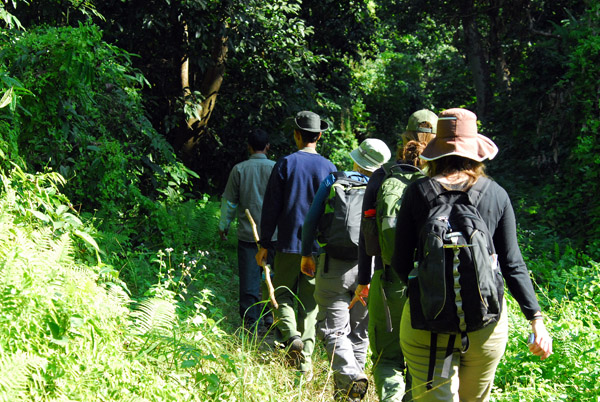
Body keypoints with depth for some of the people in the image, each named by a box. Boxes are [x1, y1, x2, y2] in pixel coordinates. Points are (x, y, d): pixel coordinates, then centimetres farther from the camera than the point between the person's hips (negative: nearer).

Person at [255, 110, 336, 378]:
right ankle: (305, 360, 6)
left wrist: (264, 244, 3)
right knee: (310, 300, 9)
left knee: (282, 293, 9)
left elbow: (271, 207, -4)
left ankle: (291, 336, -18)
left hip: (289, 245, -2)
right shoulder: (328, 167, 1)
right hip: (319, 246, 2)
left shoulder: (285, 164, -5)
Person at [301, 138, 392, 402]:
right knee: (359, 331, 14)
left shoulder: (333, 182, -1)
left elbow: (311, 220, 1)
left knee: (333, 329, 0)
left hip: (334, 268, -2)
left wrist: (306, 254, 14)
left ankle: (350, 375, -23)